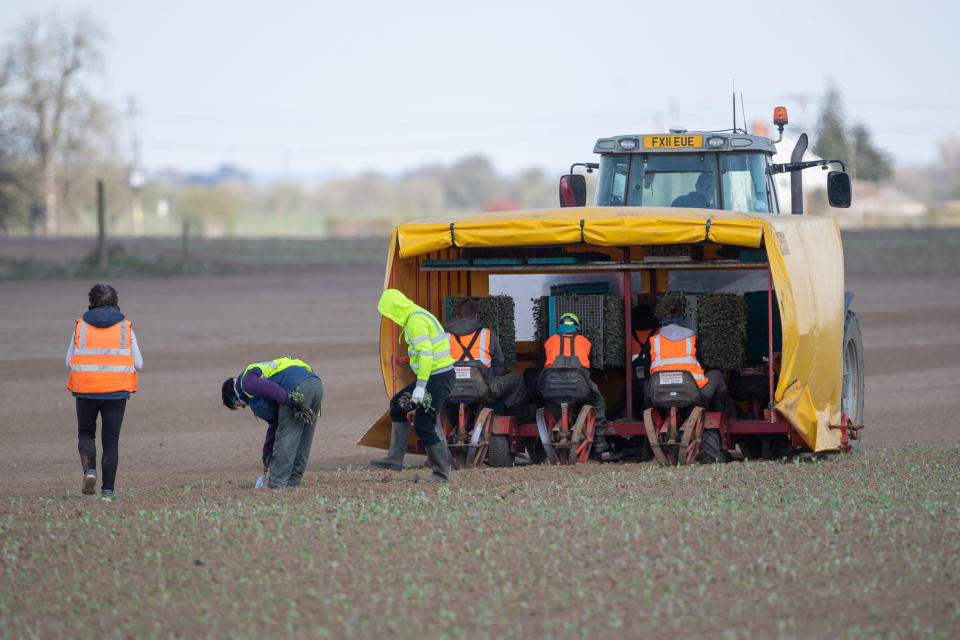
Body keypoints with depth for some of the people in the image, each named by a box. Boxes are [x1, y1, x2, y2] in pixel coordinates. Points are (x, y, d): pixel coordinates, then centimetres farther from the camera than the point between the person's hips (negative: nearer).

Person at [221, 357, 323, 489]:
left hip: (298, 389, -9)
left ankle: (277, 484, -2)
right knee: (302, 442, 15)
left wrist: (296, 404, -21)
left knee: (286, 438, -4)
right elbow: (274, 423, 39)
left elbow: (272, 389, -13)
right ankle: (293, 482, 19)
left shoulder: (247, 381, 8)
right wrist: (268, 452, 41)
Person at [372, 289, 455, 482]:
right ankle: (395, 459, 16)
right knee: (398, 404, 18)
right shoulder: (420, 316, 16)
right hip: (434, 376, 11)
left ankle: (441, 473, 0)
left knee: (423, 425, -7)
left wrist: (420, 387, -28)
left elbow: (426, 354, -26)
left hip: (438, 377, -11)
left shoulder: (416, 321, -16)